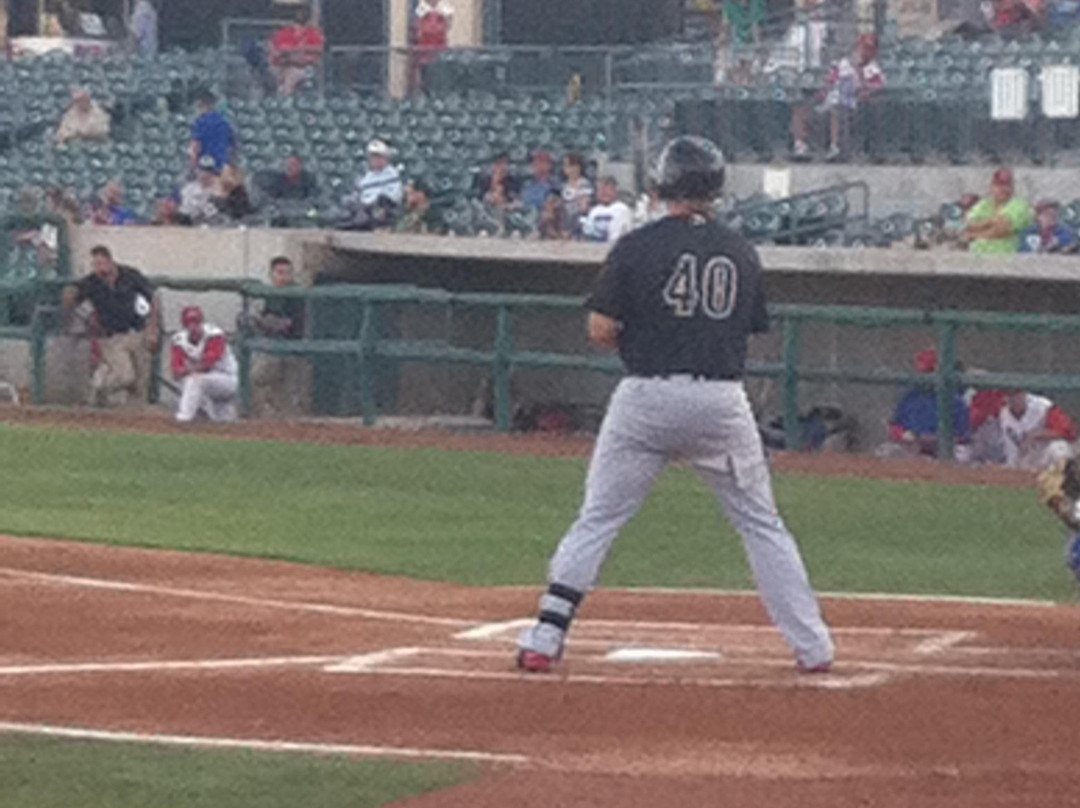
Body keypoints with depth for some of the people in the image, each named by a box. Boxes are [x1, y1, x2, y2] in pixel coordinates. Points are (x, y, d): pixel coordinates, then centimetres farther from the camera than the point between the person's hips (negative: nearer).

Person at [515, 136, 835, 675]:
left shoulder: (637, 247, -5)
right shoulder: (740, 252, 5)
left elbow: (601, 331, -6)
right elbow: (750, 331, 10)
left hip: (647, 396, -2)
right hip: (722, 400, 2)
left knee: (597, 520, 7)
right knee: (762, 524, 12)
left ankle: (544, 638, 1)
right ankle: (812, 647, 11)